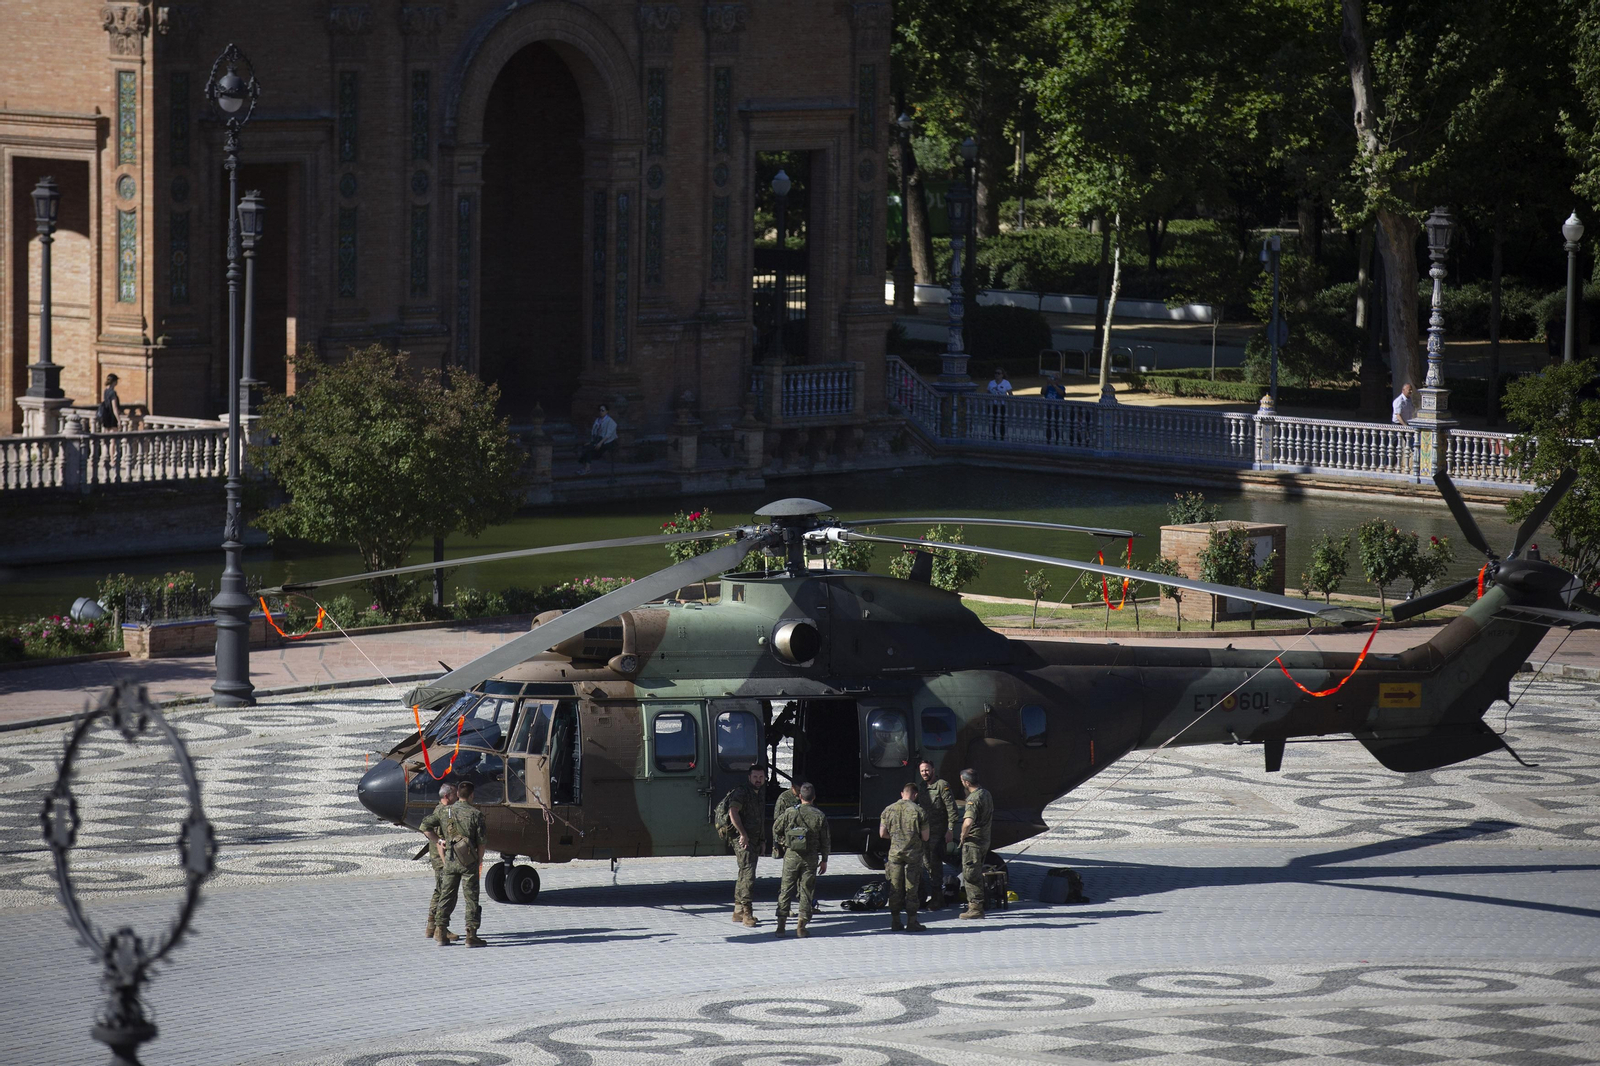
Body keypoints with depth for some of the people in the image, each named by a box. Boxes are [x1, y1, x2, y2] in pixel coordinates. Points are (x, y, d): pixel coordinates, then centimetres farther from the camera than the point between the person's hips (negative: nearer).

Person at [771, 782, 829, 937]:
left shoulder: (790, 812, -5)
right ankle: (801, 927, 4)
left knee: (786, 890, 6)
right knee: (807, 891, 6)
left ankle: (781, 926, 3)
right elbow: (825, 841, 2)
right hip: (811, 858, 0)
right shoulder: (820, 816, -3)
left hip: (791, 855, 0)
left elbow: (776, 829, 6)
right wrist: (824, 860, 12)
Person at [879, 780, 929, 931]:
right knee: (912, 889, 3)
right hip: (913, 853, -3)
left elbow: (882, 833, 5)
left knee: (895, 889, 9)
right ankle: (911, 922, 4)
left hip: (895, 852, 3)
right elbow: (925, 837, -5)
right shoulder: (918, 811, -8)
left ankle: (895, 921, 12)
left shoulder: (888, 810, 1)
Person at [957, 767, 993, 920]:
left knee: (971, 875, -2)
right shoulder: (986, 794, 9)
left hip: (972, 842, -9)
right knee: (976, 875, 19)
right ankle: (974, 905, 26)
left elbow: (968, 822, -37)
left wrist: (963, 836, -19)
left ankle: (976, 908, -1)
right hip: (984, 839, 9)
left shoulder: (974, 799, -22)